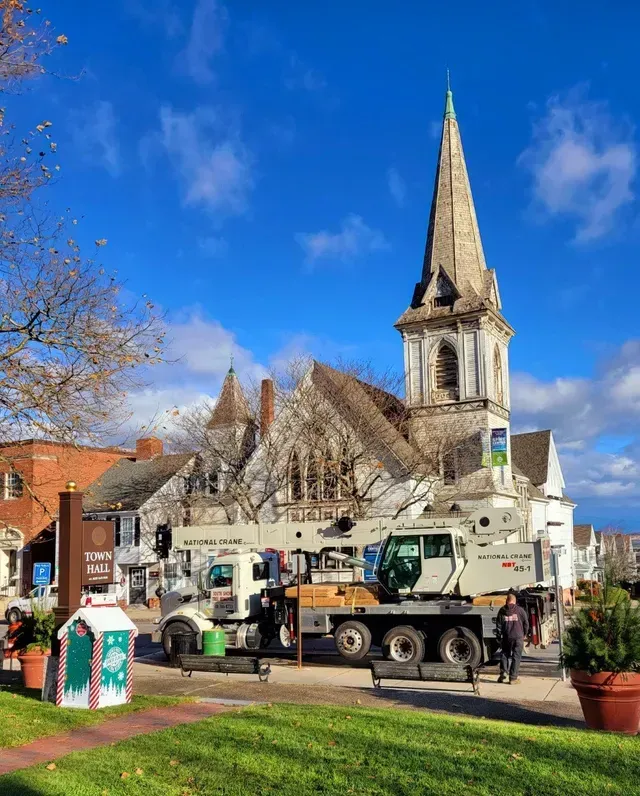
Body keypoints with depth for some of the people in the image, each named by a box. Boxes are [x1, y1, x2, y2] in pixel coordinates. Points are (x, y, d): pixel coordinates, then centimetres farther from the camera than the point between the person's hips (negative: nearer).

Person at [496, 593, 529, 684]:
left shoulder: (502, 611, 4)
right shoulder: (520, 610, -2)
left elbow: (498, 625, 5)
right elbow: (526, 623, 4)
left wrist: (499, 636, 13)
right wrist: (525, 634, 18)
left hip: (506, 637, 2)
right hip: (518, 637, -2)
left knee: (505, 654, 18)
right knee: (516, 657, 4)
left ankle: (503, 672, 4)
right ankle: (513, 677, 5)